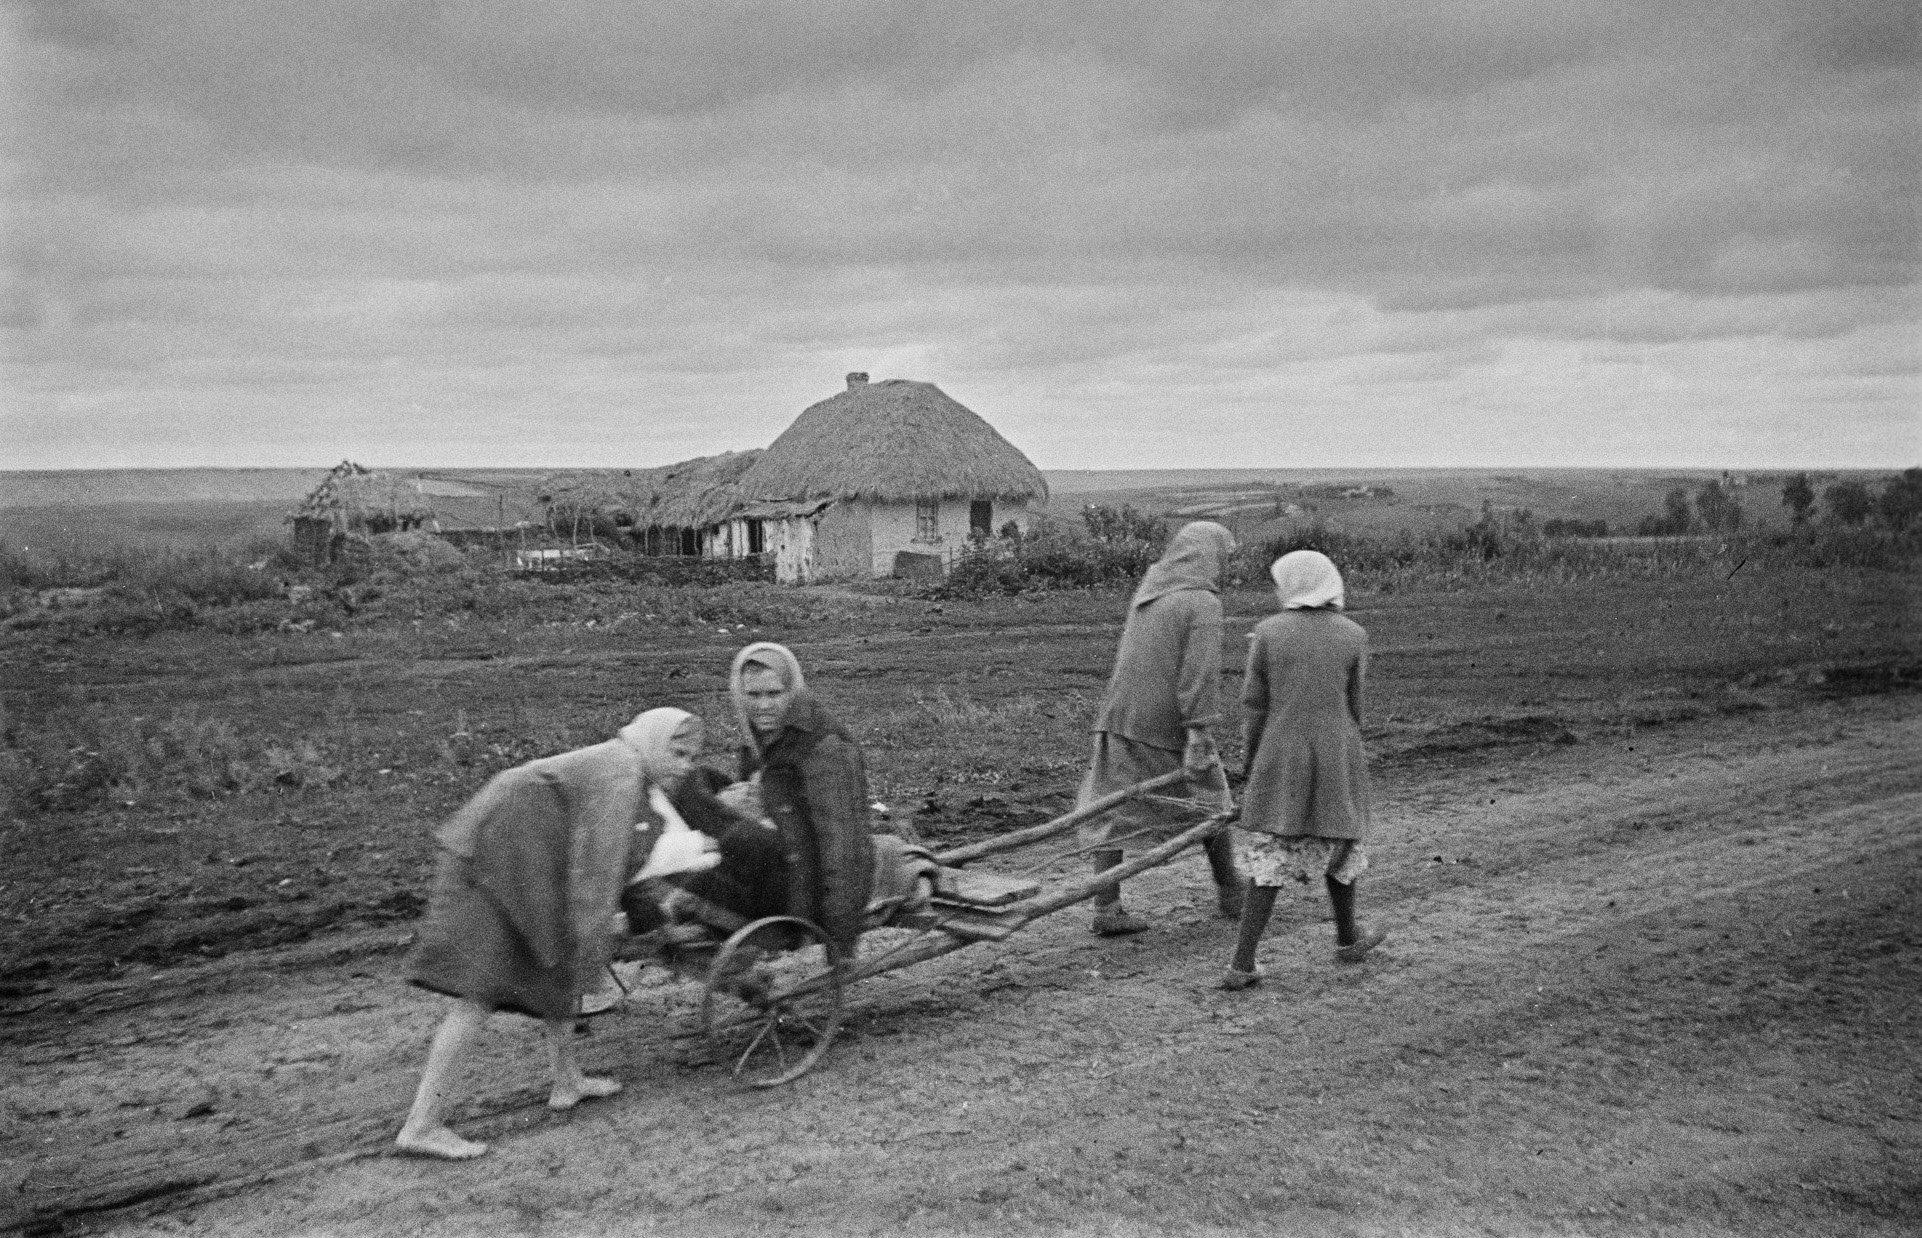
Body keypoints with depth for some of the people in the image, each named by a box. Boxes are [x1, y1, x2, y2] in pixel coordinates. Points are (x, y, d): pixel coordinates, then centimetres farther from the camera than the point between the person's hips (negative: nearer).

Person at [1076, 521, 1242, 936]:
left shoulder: (1147, 591, 12)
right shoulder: (1203, 604, -11)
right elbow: (1200, 671, -20)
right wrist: (1198, 734, -24)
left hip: (1121, 718, 6)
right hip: (1170, 727, -6)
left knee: (1113, 813, 5)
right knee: (1210, 806, 13)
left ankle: (1106, 908, -1)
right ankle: (1230, 893, 27)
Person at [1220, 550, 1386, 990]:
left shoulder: (1269, 633, -5)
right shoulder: (1353, 636, -4)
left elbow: (1255, 704, -3)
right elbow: (1352, 705, 0)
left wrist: (1252, 764, 7)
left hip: (1280, 760, 0)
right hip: (1336, 762, 0)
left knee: (1270, 857, 5)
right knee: (1337, 842, 22)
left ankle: (1242, 964, -1)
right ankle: (1347, 938, 40)